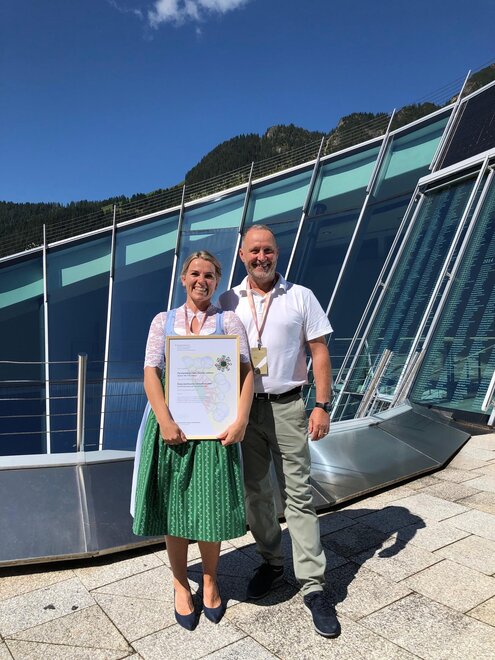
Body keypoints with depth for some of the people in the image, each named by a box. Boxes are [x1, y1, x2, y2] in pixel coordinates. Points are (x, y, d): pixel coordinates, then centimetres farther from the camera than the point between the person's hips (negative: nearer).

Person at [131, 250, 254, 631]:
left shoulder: (229, 321, 6)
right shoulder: (163, 321, 7)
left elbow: (247, 371, -3)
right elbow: (151, 372, -3)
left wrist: (241, 420, -15)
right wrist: (165, 421, -15)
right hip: (172, 423, 1)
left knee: (210, 509, 7)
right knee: (175, 509, 9)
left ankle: (210, 581, 32)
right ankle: (181, 584, 31)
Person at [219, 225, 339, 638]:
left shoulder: (300, 297, 0)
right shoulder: (228, 302, 4)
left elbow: (319, 351, -1)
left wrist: (322, 406, -9)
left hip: (286, 406, -2)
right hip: (243, 407, 3)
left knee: (298, 494, 1)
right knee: (255, 492, 14)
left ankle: (313, 585, 12)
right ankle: (272, 564, 33)